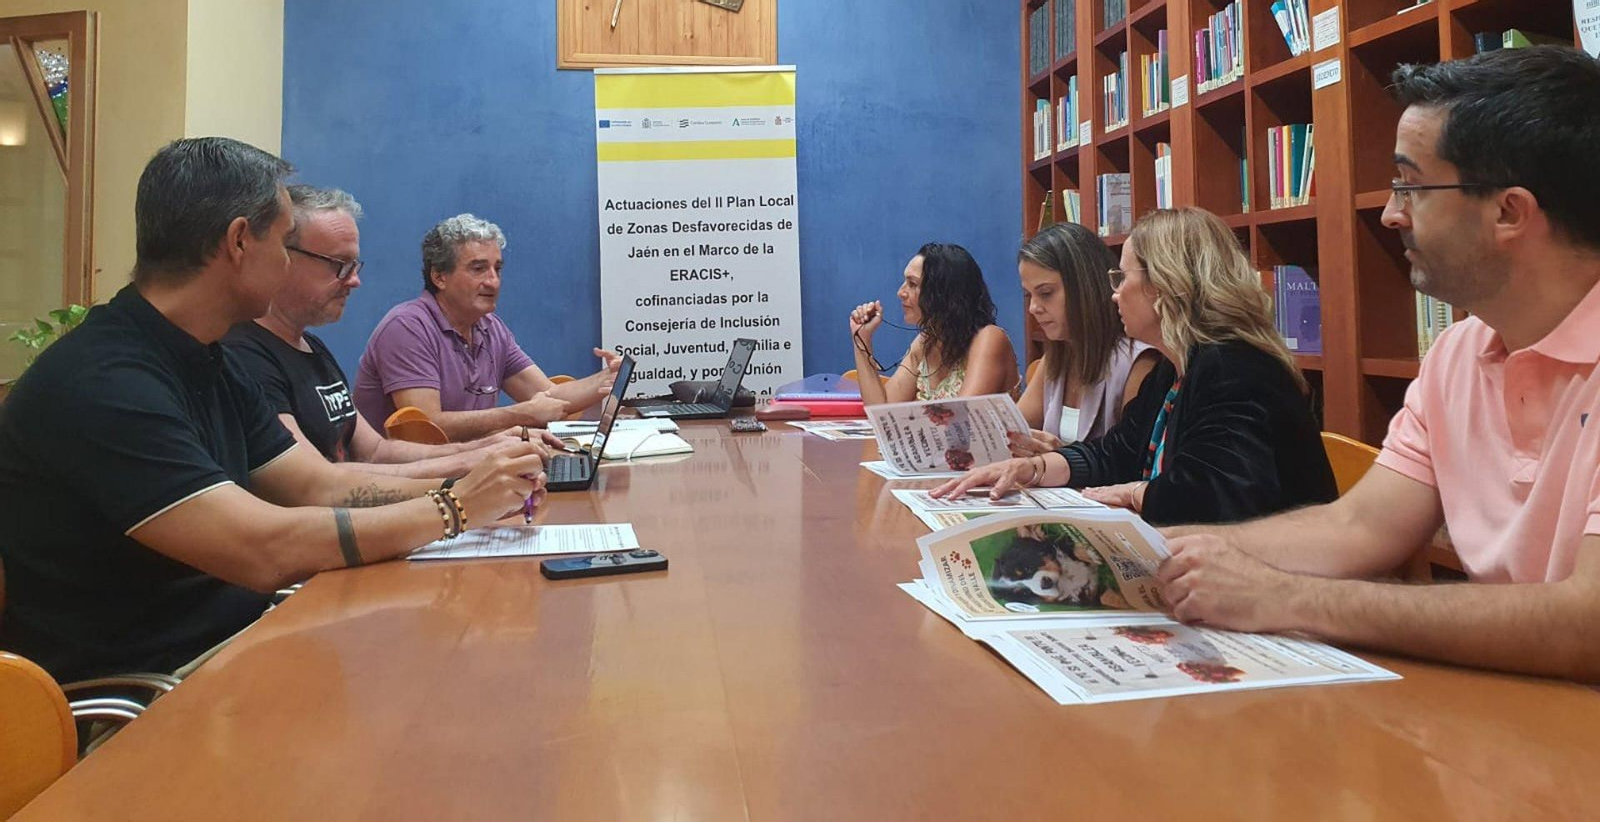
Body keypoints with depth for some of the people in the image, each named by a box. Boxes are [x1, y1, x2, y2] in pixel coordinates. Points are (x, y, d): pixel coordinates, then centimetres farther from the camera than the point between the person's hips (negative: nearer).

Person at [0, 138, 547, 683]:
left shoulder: (212, 365, 10)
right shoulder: (100, 383, -22)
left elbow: (322, 485, 8)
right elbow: (265, 549, -29)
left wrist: (475, 482, -6)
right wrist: (454, 509, -19)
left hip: (225, 643, 8)